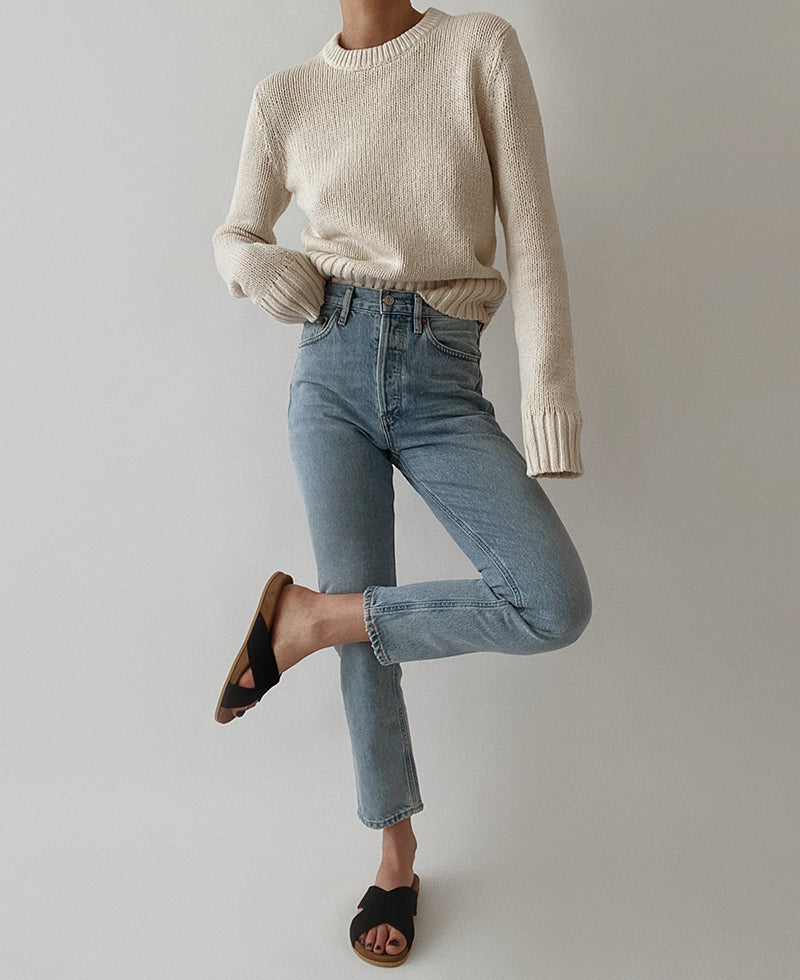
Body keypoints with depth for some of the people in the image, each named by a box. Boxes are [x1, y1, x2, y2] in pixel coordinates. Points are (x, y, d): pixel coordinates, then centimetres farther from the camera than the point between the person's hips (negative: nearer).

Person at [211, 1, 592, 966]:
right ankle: (396, 856, 25)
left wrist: (549, 401, -12)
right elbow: (234, 232, 21)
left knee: (556, 607, -19)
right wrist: (255, 263, -4)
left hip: (442, 386, 0)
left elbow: (532, 235, -3)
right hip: (332, 371, 1)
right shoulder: (286, 96, 9)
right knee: (365, 632, 2)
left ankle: (305, 615, 0)